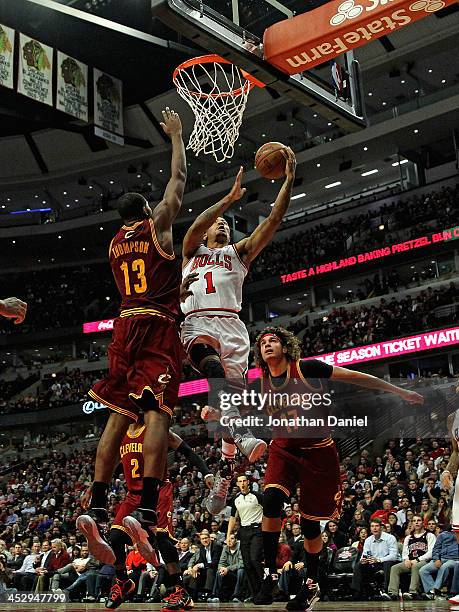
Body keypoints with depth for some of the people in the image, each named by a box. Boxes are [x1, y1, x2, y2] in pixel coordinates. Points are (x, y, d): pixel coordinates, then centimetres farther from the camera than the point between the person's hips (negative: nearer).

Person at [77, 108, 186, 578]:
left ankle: (96, 510, 0)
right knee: (158, 412, -12)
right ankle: (146, 514, -21)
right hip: (158, 326, -6)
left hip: (125, 326, 6)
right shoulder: (157, 225, 4)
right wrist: (175, 134, 24)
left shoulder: (115, 242, 19)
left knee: (119, 415, 5)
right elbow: (178, 178, 13)